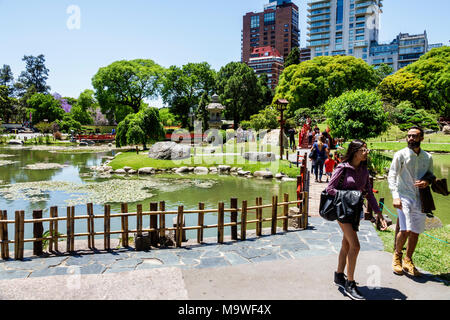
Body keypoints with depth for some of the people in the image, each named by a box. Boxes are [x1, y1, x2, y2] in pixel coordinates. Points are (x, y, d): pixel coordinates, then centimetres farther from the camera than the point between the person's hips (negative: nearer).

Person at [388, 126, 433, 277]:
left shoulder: (428, 157, 9)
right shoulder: (400, 155, -3)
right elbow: (391, 176, -6)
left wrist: (427, 182, -5)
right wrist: (395, 196, -17)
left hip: (420, 198, 4)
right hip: (404, 196, -4)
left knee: (415, 232, 7)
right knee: (405, 230, -15)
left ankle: (407, 261, 25)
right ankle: (397, 255, 12)